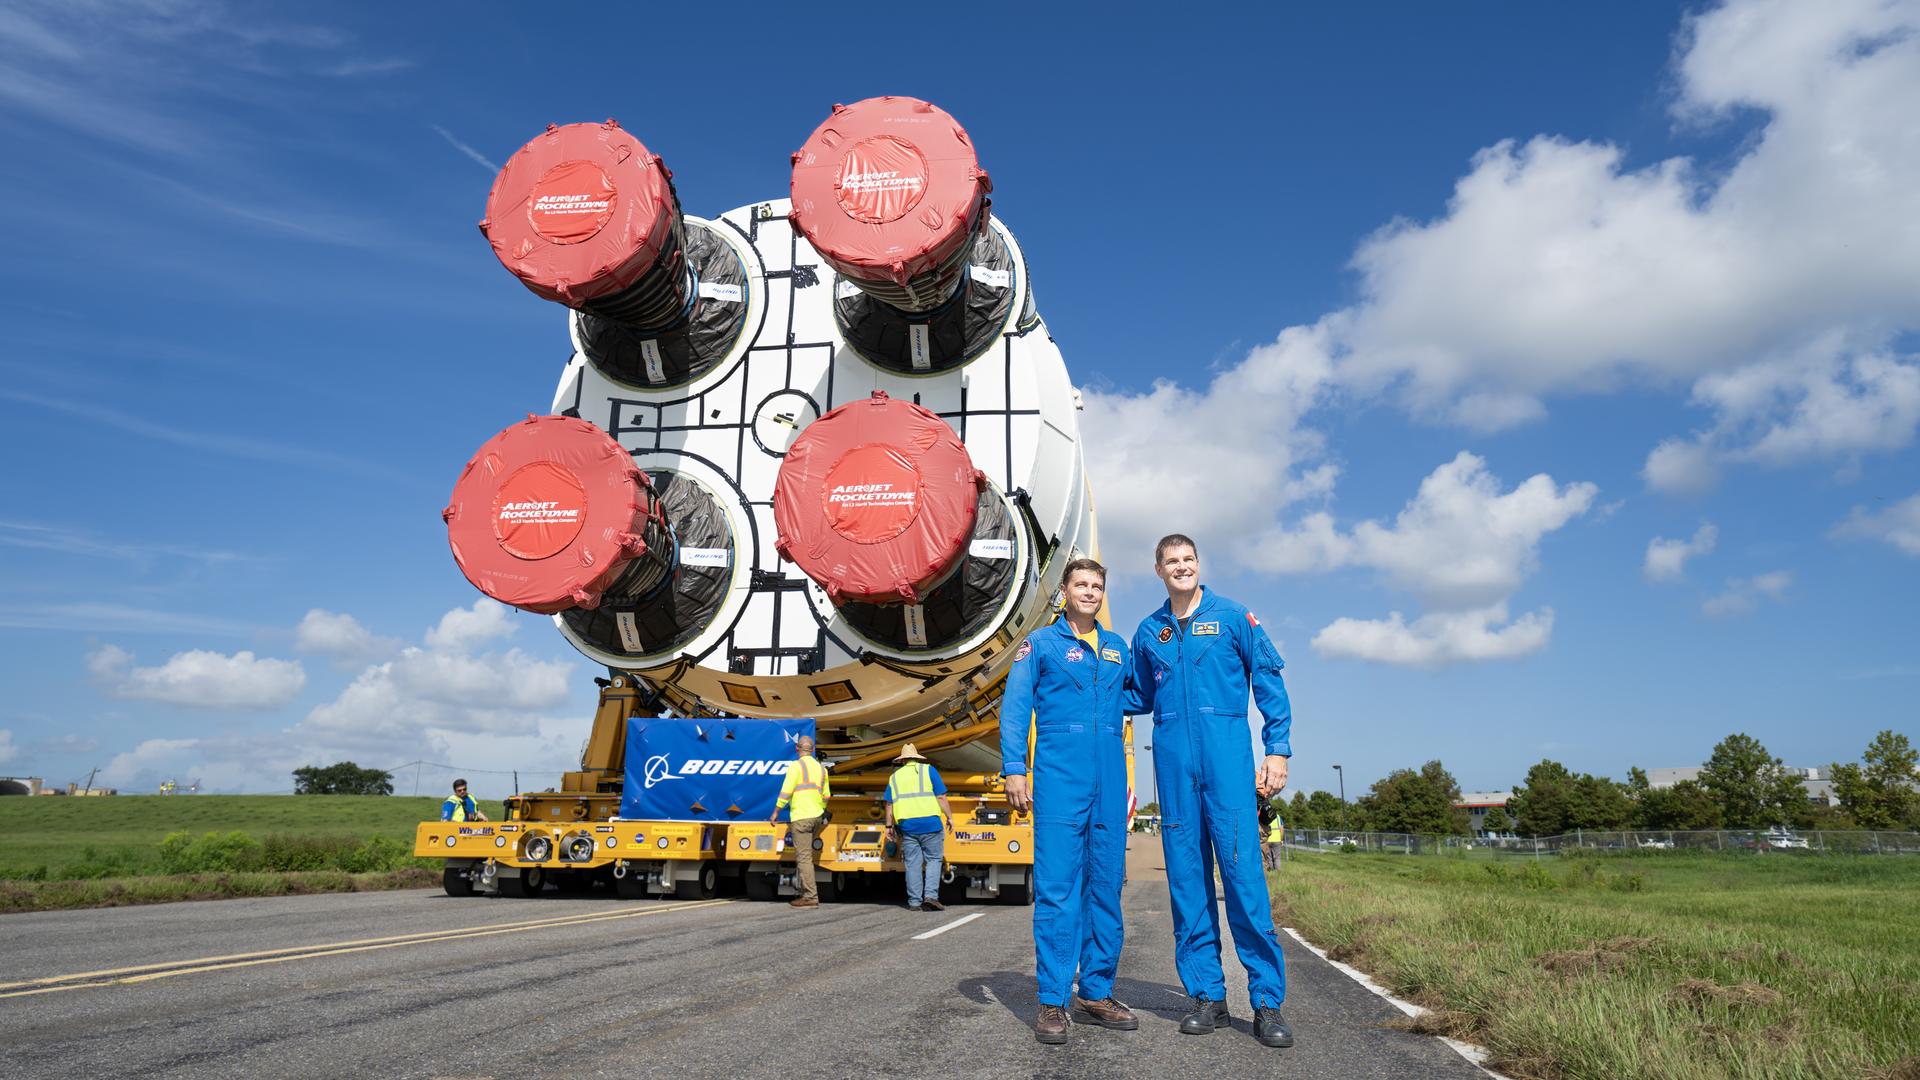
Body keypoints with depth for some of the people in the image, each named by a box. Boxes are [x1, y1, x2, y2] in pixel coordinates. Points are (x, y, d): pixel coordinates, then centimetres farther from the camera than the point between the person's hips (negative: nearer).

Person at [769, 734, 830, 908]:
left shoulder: (797, 766, -8)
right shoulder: (820, 767, 14)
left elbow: (786, 792, -11)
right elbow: (826, 795, 19)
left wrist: (776, 812, -1)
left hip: (801, 817, -7)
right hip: (817, 817, 7)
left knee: (803, 857, -6)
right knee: (806, 855, 19)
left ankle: (810, 897, -8)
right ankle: (804, 889, 20)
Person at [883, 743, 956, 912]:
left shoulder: (895, 776, 14)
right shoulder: (928, 770, 6)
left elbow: (889, 804, 11)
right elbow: (941, 797, 0)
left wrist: (889, 825, 18)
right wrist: (949, 817, 6)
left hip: (906, 825, 2)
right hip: (930, 823, -2)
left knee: (912, 864, 7)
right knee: (933, 859, 7)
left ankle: (914, 902, 7)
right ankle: (931, 895, -7)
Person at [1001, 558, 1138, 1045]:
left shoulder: (1116, 647, 18)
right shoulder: (1040, 643, 5)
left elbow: (1129, 696, 28)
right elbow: (1014, 707, -1)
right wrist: (1014, 768, -9)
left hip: (1109, 776, 5)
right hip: (1059, 772, -5)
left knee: (1106, 884, 6)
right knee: (1057, 885, -7)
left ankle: (1096, 992, 15)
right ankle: (1053, 1000, -3)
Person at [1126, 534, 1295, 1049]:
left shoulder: (1233, 617, 6)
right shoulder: (1148, 632, 15)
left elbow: (1269, 683, 3)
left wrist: (1277, 750, -4)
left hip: (1226, 754, -3)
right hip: (1172, 759, 3)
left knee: (1243, 870, -9)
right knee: (1186, 875, 4)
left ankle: (1268, 1000, -2)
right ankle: (1207, 994, 13)